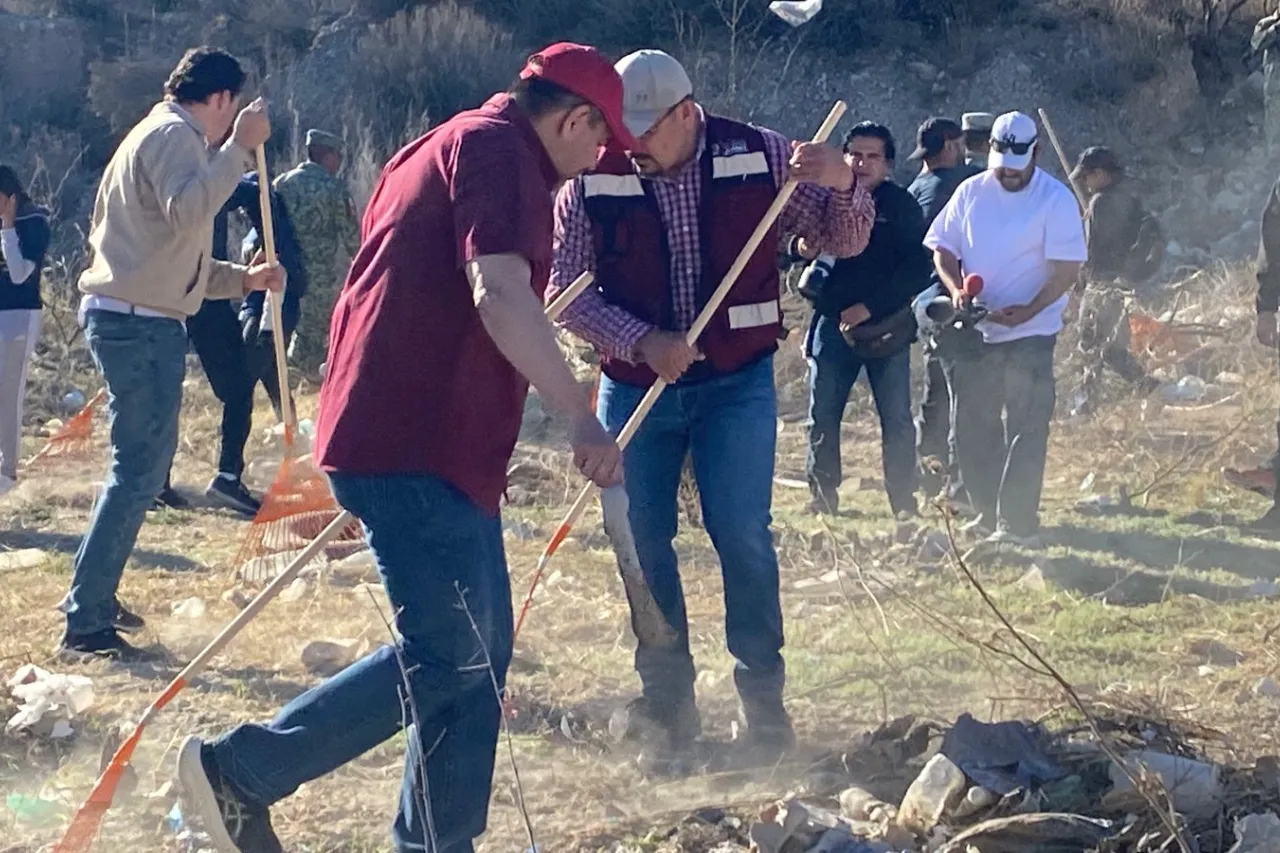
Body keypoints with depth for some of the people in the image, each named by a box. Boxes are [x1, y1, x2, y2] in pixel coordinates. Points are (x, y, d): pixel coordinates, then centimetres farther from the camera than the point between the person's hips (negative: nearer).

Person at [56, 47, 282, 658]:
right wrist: (239, 147, -27)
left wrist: (243, 279, 22)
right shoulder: (174, 136, -9)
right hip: (139, 324, -11)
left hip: (129, 318, 11)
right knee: (138, 473, -10)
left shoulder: (157, 135, 23)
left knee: (141, 465, 19)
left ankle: (95, 599, 26)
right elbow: (186, 212, -30)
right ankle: (86, 621, -10)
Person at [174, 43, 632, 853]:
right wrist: (582, 415, -30)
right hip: (417, 449, -11)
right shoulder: (499, 150, -10)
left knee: (480, 654, 11)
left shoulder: (450, 146, 23)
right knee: (445, 656, -9)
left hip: (435, 444, 11)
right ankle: (240, 771, -4)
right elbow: (500, 294, -25)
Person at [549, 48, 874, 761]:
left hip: (738, 382, -1)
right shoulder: (593, 182, -9)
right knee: (643, 542, 4)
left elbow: (843, 242, 0)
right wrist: (642, 342, -21)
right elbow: (567, 292, -7)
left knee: (742, 533, -8)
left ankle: (764, 694, 6)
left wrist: (843, 184, -23)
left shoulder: (759, 157, -8)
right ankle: (668, 702, 17)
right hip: (636, 386, 1)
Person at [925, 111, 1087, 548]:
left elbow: (1067, 269, -12)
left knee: (1025, 431, -7)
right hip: (975, 330, 5)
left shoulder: (1056, 199, -8)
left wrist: (1027, 311, -24)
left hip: (1031, 333, -5)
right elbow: (942, 248, 9)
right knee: (971, 427, 11)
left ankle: (1018, 524, -6)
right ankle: (988, 513, 23)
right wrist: (957, 289, -11)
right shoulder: (970, 192, 5)